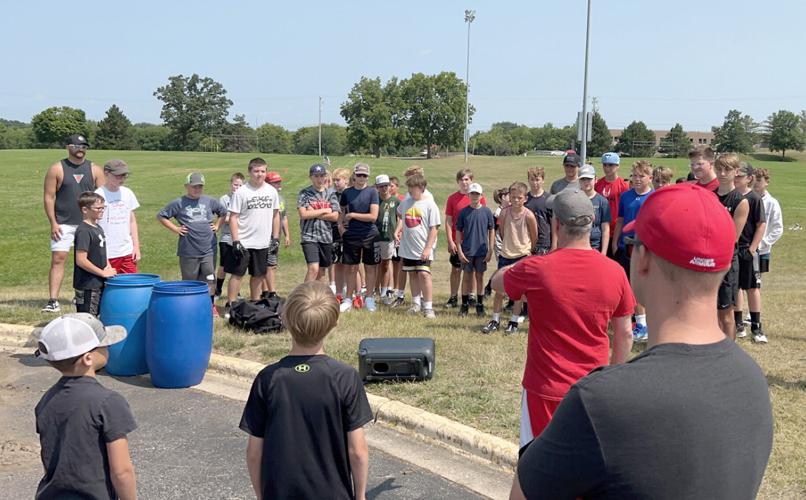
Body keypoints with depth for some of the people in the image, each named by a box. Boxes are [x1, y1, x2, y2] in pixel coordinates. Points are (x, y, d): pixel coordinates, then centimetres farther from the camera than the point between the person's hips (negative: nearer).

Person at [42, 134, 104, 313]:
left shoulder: (94, 170, 6)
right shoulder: (57, 169, 0)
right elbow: (49, 197, -2)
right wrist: (53, 223, -8)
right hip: (63, 224, -2)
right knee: (57, 259, -7)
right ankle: (53, 301, -8)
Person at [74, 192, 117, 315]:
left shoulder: (98, 228, 12)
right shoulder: (83, 231, -16)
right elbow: (81, 260, -23)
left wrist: (108, 269, 4)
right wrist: (102, 272, -16)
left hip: (99, 283, 9)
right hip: (87, 286, -9)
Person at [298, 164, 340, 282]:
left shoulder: (331, 193, 9)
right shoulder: (304, 193, 1)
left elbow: (335, 216, -1)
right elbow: (303, 214, -12)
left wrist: (314, 213, -7)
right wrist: (324, 211, -6)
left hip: (326, 236, 4)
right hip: (309, 236, -4)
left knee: (322, 271, 10)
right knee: (313, 269, -18)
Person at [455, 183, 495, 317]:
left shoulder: (487, 212, -1)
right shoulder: (464, 212, -1)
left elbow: (491, 231, 4)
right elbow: (458, 231, 2)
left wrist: (490, 250, -1)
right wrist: (459, 251, -4)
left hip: (482, 251, 0)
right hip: (467, 251, 0)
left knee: (480, 277, 8)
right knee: (466, 277, 6)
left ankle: (480, 305, 18)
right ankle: (464, 305, 15)